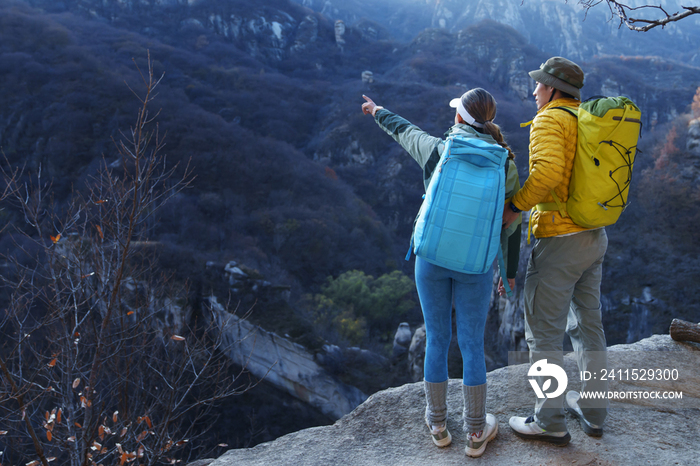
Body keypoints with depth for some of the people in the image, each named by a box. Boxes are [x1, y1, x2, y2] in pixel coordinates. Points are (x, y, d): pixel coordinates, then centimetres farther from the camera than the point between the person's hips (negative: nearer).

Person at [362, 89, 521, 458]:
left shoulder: (436, 150, -5)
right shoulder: (504, 164, -4)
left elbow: (402, 129, 16)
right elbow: (511, 224, 2)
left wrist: (378, 112, 38)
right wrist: (510, 271, 15)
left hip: (432, 257, 1)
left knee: (436, 340, 14)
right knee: (472, 345, 11)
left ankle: (437, 425, 29)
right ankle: (476, 433, 23)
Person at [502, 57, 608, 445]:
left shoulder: (549, 121, -13)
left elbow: (547, 172, -30)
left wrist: (513, 206, -20)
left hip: (558, 239, -9)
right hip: (594, 237, 9)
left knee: (543, 331, 2)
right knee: (587, 324, 17)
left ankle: (550, 421, 11)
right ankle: (592, 412, 28)